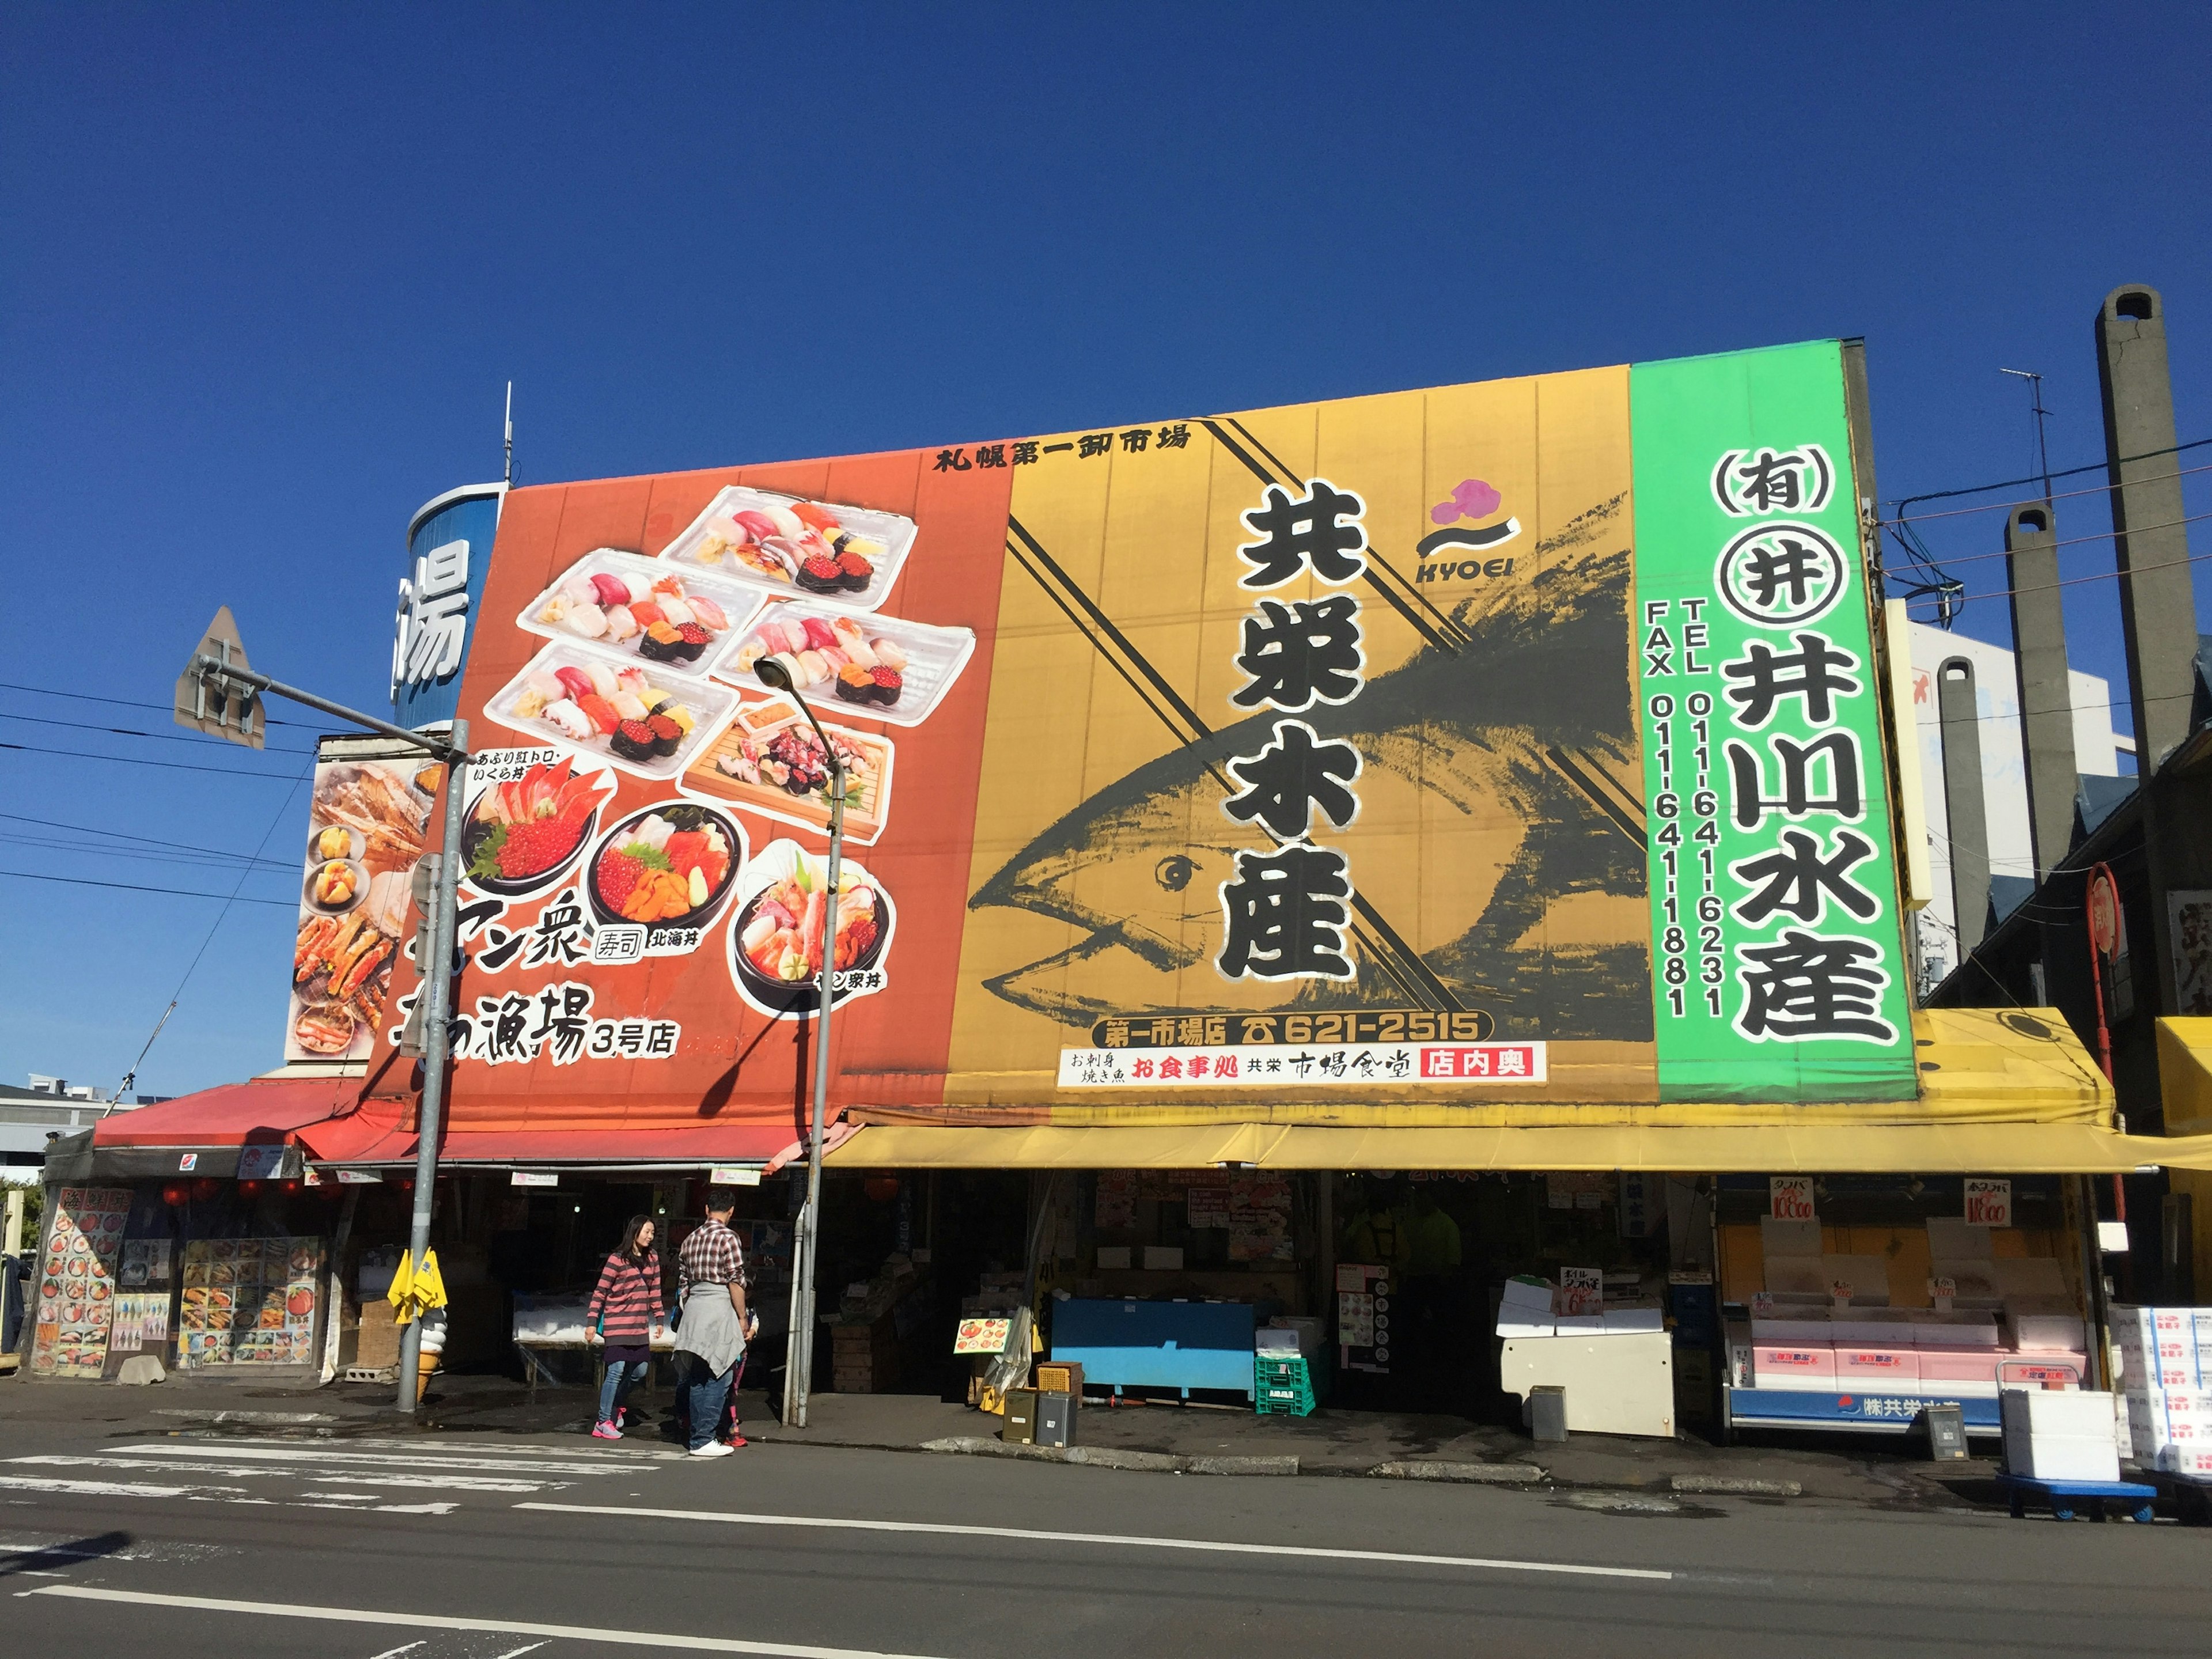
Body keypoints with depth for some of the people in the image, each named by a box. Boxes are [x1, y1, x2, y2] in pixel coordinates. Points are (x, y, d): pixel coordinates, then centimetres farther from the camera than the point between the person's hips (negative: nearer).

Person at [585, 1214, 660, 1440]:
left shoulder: (652, 1258, 10)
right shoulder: (617, 1259, -9)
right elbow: (600, 1292, -7)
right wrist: (592, 1322, -10)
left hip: (640, 1324, 7)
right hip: (618, 1322, -7)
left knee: (640, 1370, 7)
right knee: (617, 1369, -10)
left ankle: (614, 1405, 31)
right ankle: (603, 1422, -1)